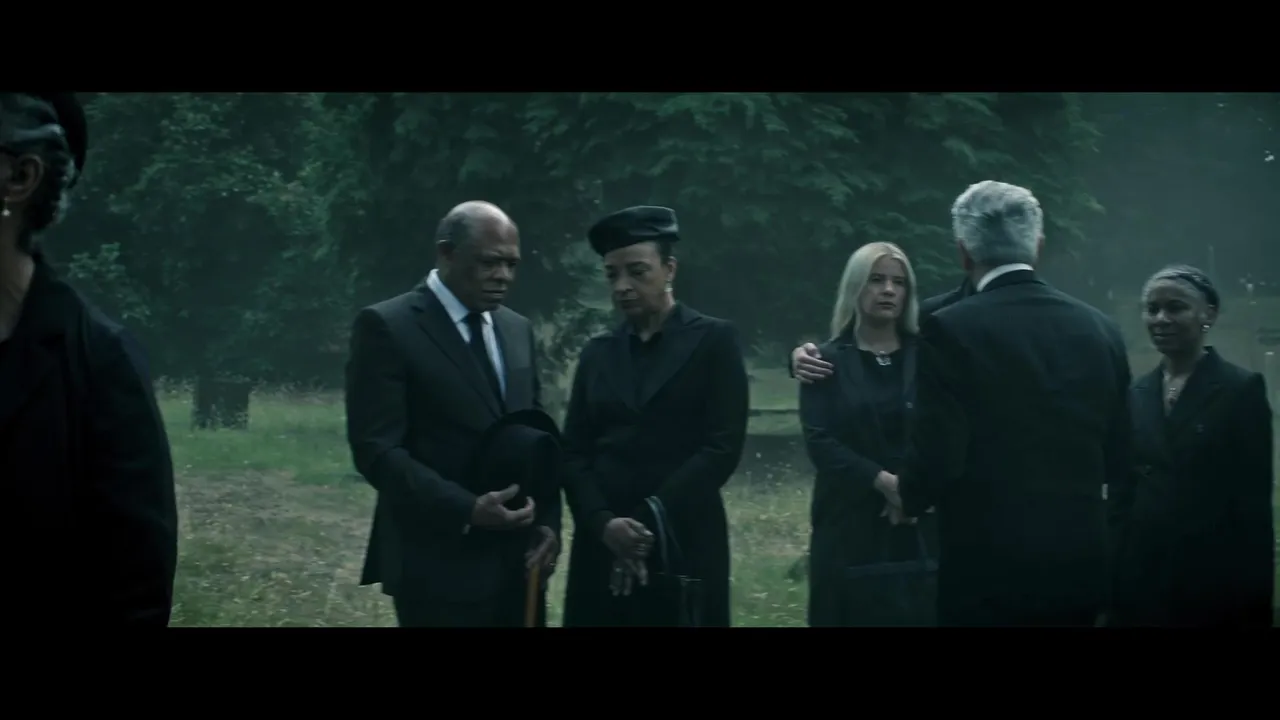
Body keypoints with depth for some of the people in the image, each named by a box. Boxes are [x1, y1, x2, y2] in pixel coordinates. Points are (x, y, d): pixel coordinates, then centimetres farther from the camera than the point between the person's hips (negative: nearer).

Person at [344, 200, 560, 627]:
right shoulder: (387, 326, -7)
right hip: (439, 562, -6)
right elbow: (376, 449, -13)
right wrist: (467, 509, -23)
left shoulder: (517, 329, 14)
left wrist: (547, 519, 2)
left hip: (517, 557, 6)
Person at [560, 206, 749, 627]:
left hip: (683, 545, -4)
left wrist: (649, 522, -13)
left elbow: (723, 446, -6)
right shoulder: (597, 354, 15)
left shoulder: (713, 340, 3)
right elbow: (574, 454, 9)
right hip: (602, 545, 4)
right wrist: (604, 523, -10)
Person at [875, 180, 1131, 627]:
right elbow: (1117, 459, 11)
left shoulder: (951, 330, -11)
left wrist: (905, 493, 6)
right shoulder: (1099, 329, 5)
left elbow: (937, 459, -15)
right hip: (1080, 564, 5)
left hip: (988, 568, -5)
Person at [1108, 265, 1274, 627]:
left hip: (1215, 578, -4)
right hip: (1140, 575, 5)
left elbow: (1255, 498, -8)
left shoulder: (1242, 388, -5)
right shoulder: (1137, 393, 10)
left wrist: (1254, 594, -11)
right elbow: (1122, 488, 11)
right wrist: (1113, 568, 5)